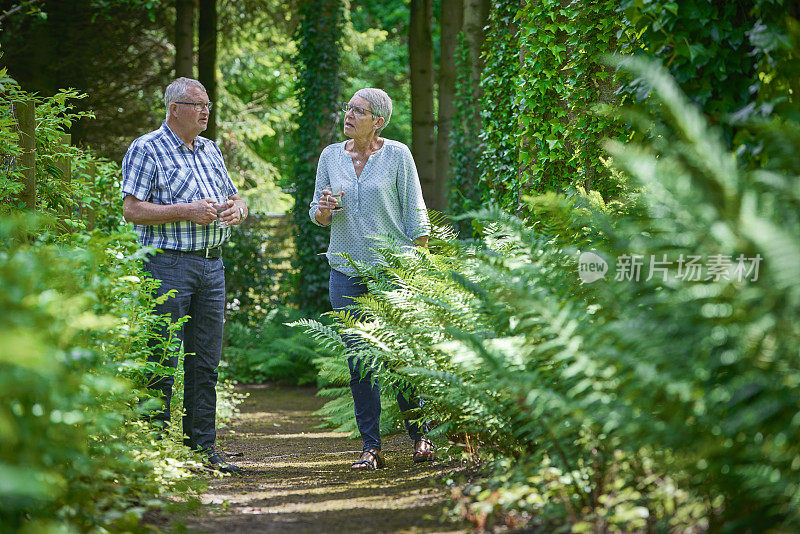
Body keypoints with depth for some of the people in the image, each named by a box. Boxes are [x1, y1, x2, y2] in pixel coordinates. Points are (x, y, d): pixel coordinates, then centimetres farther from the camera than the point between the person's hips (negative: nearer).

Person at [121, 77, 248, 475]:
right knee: (163, 361, -6)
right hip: (168, 265, -7)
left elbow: (233, 197, 26)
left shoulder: (211, 150, 19)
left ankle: (202, 446, 12)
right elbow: (132, 209, -11)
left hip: (212, 264, 7)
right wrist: (186, 211, -17)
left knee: (205, 361, 7)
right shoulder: (147, 150, -3)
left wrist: (237, 209, 2)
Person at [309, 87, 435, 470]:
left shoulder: (397, 155, -2)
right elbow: (318, 216, 13)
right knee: (358, 362, 2)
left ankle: (420, 436, 14)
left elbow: (415, 215, -1)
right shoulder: (331, 156, 8)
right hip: (346, 270, 3)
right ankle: (370, 446, 7)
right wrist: (323, 209, -11)